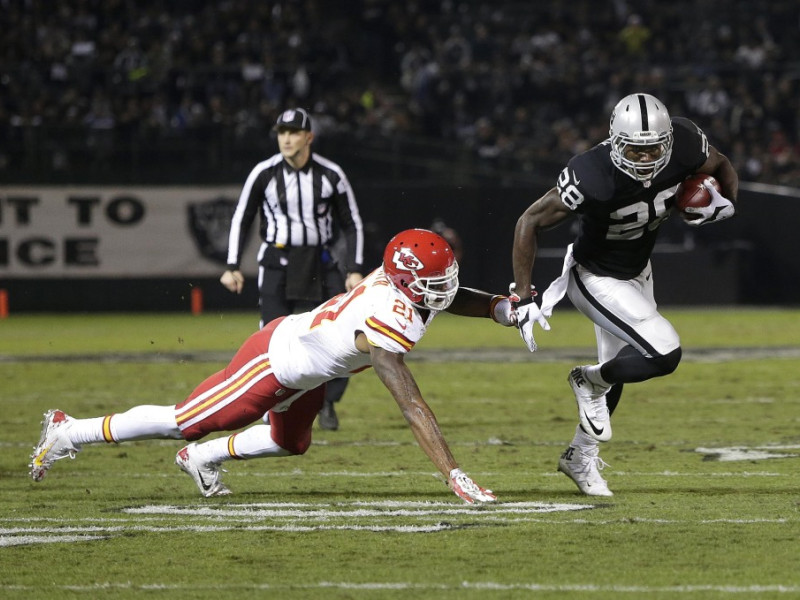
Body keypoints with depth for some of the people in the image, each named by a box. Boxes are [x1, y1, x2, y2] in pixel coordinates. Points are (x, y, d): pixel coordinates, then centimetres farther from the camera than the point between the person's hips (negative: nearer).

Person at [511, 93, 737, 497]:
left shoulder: (683, 143, -23)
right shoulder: (593, 176, -37)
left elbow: (722, 168, 1)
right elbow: (531, 222, -25)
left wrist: (725, 202, -22)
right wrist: (522, 298, -26)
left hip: (637, 273, 7)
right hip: (596, 279, -7)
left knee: (618, 370, 21)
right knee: (664, 354, -22)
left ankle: (580, 456, 44)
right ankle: (589, 381, 8)